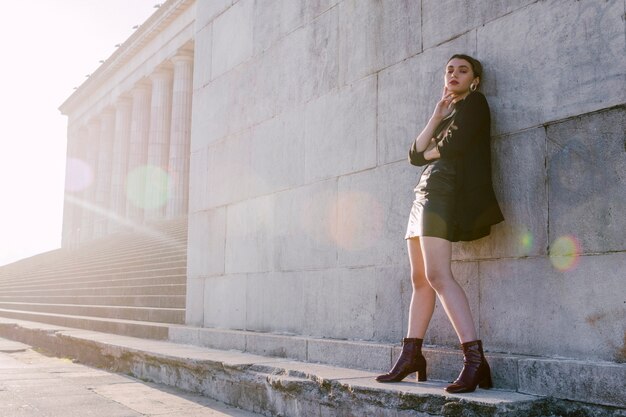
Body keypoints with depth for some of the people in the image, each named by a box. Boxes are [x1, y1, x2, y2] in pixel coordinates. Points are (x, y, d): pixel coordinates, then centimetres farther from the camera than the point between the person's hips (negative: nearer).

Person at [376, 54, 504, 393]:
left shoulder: (474, 103, 4)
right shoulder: (446, 115, 27)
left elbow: (455, 145, -14)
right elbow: (415, 155, 15)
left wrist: (429, 152, 6)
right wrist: (436, 117, 7)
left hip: (444, 192, -9)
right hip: (425, 192, 9)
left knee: (438, 275, -21)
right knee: (420, 279, 7)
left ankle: (474, 359, -25)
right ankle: (411, 356, 11)